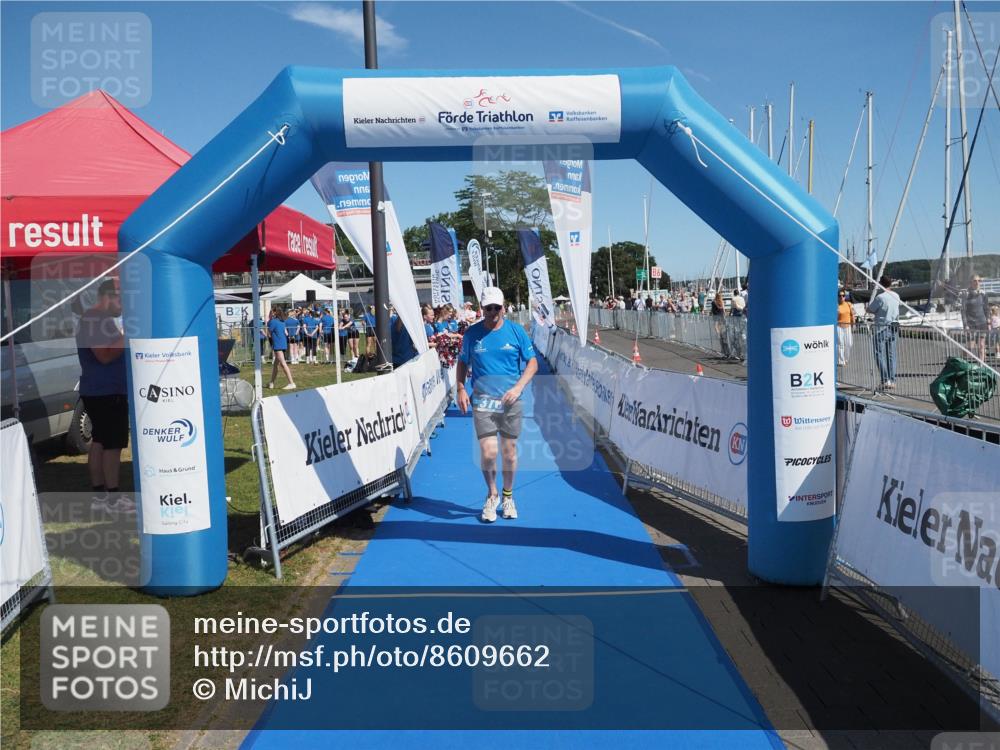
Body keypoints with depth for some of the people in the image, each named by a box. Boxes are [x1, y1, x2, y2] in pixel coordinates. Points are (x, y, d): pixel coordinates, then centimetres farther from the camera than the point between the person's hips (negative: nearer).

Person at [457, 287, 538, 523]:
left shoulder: (516, 331, 1)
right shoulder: (472, 334, 2)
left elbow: (532, 363, 4)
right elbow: (463, 363, 13)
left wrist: (518, 387, -9)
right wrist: (461, 389, -1)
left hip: (511, 401, 1)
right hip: (482, 401, -1)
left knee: (509, 450, 8)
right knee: (488, 452, -9)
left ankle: (508, 497, 28)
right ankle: (492, 495, 16)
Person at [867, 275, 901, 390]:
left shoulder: (880, 297, -16)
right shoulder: (896, 296, 5)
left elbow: (870, 309, -6)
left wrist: (872, 297, 7)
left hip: (882, 329, -7)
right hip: (893, 329, 7)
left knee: (880, 355, -4)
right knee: (891, 355, 11)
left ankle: (885, 380, -12)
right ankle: (892, 380, 13)